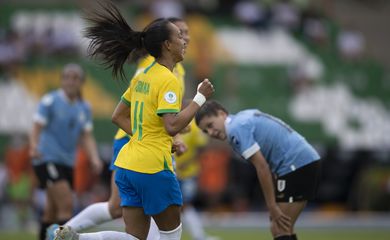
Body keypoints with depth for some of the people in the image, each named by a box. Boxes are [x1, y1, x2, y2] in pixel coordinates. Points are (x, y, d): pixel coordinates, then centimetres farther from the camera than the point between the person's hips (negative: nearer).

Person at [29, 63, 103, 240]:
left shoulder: (84, 108, 12)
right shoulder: (50, 101, -6)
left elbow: (87, 137, 10)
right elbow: (37, 127, -10)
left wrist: (94, 159, -6)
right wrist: (34, 147, -29)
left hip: (67, 162, 7)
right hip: (48, 159, -6)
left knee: (52, 210, 12)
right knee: (66, 204, -19)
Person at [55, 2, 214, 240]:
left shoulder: (142, 76, 13)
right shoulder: (168, 80, -13)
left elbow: (118, 117, 19)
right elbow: (172, 126, -23)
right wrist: (200, 97, -15)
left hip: (127, 164, 8)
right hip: (153, 167, -8)